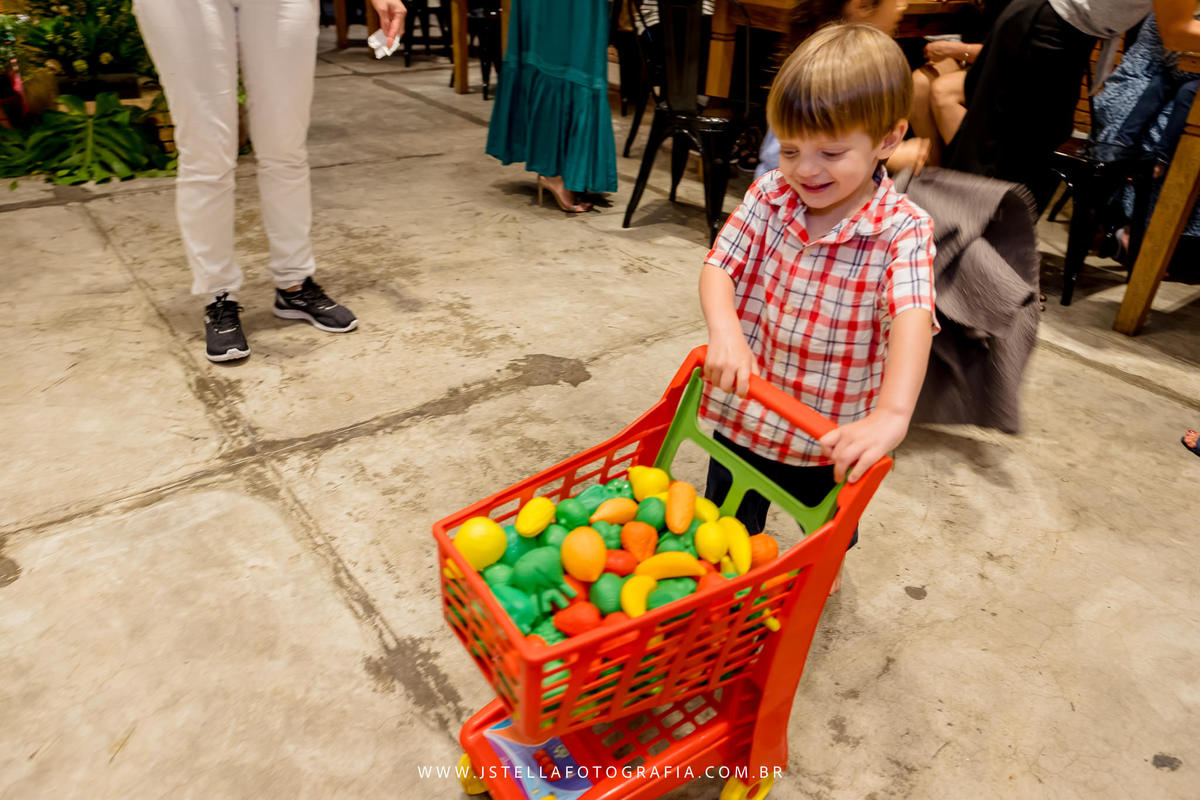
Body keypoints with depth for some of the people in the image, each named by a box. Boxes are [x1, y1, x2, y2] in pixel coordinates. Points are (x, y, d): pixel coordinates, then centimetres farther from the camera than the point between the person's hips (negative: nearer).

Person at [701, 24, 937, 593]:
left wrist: (892, 413, -49)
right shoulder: (769, 196, -10)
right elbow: (719, 266, -14)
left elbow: (913, 318, -33)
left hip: (833, 429, -1)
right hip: (744, 409, 2)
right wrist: (724, 332, -36)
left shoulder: (903, 230, -21)